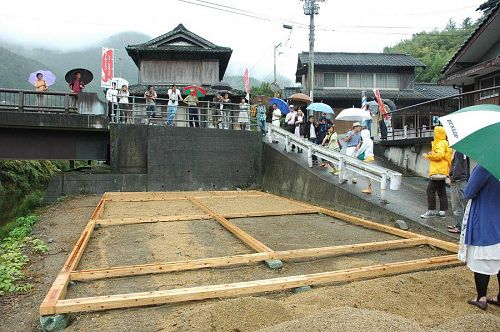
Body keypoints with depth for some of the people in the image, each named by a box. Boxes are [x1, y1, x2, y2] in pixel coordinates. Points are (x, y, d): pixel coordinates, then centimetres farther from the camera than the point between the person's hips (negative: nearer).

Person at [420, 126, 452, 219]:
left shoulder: (440, 143, -12)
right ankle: (442, 211, 16)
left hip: (438, 172, -11)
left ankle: (431, 211, -5)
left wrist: (428, 156, -14)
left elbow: (440, 155, -25)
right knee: (441, 192, 12)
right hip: (442, 172, 11)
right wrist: (432, 153, 13)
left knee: (430, 190, -8)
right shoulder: (445, 143, 20)